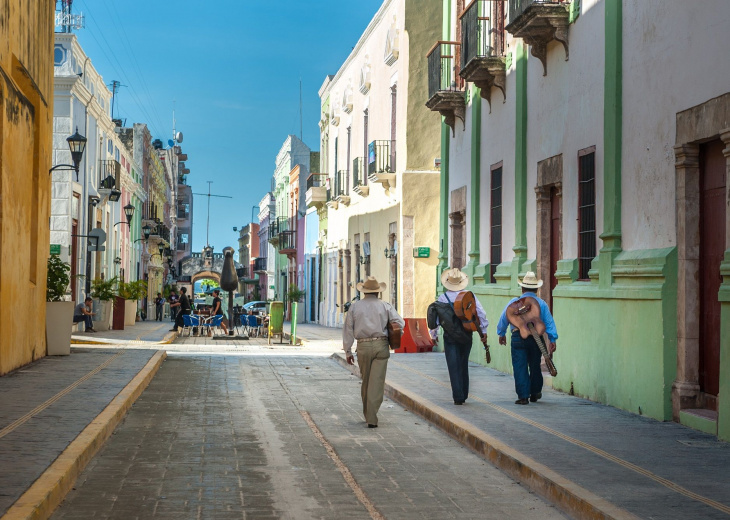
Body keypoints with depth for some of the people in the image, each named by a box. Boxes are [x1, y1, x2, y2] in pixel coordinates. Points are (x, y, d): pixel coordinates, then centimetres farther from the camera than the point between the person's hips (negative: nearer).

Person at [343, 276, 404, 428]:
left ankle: (367, 414, 25)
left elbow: (348, 330, 3)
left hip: (363, 347, 2)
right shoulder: (385, 306, 3)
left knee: (366, 381, 17)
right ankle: (372, 418, -9)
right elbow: (400, 323, -3)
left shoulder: (355, 306, 5)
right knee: (376, 382, -3)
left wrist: (348, 351, 8)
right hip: (381, 346, -1)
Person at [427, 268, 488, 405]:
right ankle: (464, 395, 23)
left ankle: (458, 397, -6)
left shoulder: (442, 298, -4)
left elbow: (435, 317, -1)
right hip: (466, 336, 2)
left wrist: (433, 335, 11)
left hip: (450, 337, -2)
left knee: (454, 367, 0)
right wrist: (484, 331, 1)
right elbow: (481, 313, -7)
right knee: (464, 365, 17)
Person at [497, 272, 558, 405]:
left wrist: (501, 334, 20)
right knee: (535, 366, 17)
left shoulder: (514, 302, 1)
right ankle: (535, 393, 28)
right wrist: (552, 340, 2)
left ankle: (523, 396, -2)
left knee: (520, 367, 1)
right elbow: (549, 322, 1)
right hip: (536, 338, 2)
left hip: (518, 338, -2)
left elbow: (503, 319, 6)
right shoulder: (542, 304, 5)